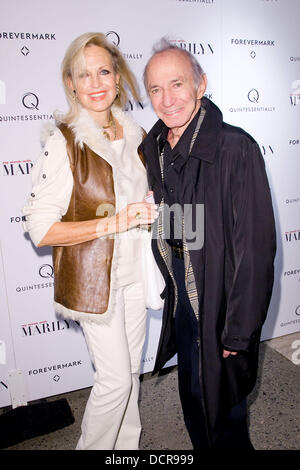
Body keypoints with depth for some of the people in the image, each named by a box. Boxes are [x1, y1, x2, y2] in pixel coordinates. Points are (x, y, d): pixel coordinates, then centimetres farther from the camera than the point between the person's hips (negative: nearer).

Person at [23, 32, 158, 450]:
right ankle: (93, 446, 31)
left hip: (133, 271, 6)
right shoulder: (63, 142, -16)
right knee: (115, 377, 2)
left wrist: (148, 209, -3)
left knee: (132, 369, 19)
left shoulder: (134, 134, 4)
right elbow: (41, 229, -19)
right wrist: (113, 223, -25)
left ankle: (127, 445, 42)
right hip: (93, 277, -6)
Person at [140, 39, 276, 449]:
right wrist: (166, 285, 10)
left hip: (221, 300, -6)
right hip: (181, 293, 6)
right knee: (190, 389, 25)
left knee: (222, 400, 14)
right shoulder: (152, 149, -1)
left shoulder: (236, 148, -21)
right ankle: (201, 444, 52)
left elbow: (255, 246, -20)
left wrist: (239, 331, -17)